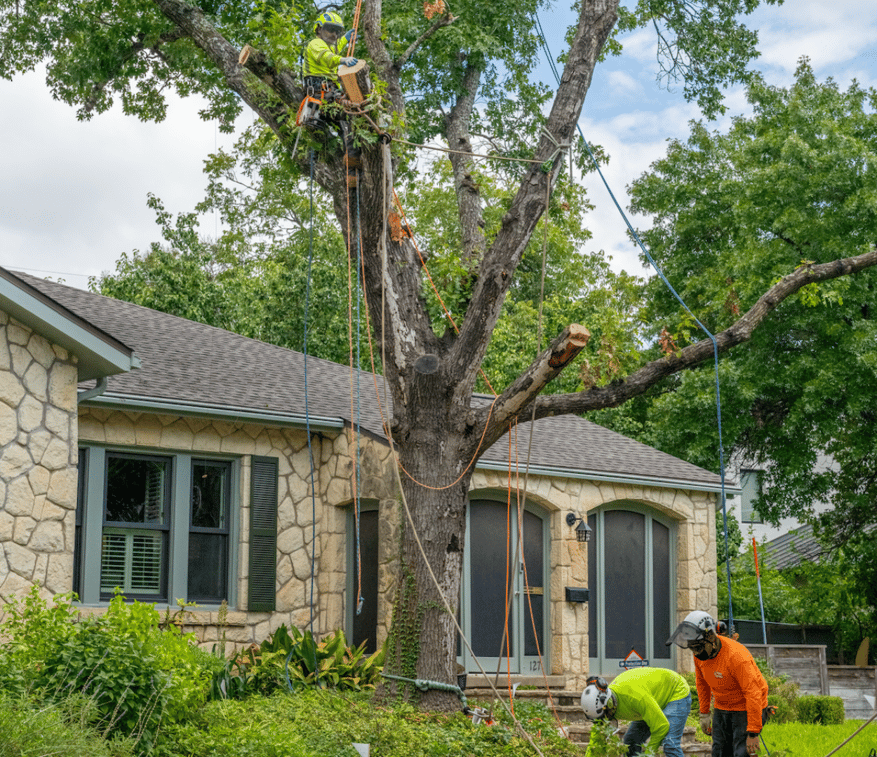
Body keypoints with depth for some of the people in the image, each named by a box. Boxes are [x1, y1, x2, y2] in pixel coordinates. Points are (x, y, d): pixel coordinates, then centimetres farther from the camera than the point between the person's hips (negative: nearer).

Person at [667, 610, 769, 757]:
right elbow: (702, 683, 14)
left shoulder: (735, 655, -30)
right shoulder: (700, 654, -7)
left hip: (746, 709, -7)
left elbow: (753, 694, -30)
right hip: (722, 708, 7)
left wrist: (753, 733, -30)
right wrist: (704, 713, 17)